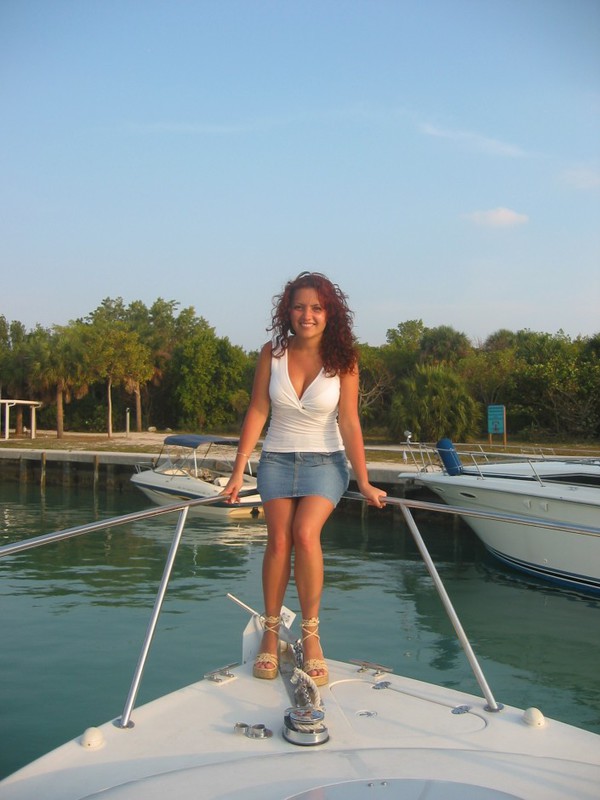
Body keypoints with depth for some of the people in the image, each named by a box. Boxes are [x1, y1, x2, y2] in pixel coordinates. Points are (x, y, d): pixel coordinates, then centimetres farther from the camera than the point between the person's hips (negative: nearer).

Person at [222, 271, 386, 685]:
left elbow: (349, 424, -9)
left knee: (306, 533, -21)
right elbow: (257, 413, -2)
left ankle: (311, 635, -6)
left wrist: (364, 483, -11)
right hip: (277, 460, 2)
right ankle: (271, 632, 6)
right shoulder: (272, 353, -4)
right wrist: (238, 471, -4)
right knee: (279, 539, -11)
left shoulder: (343, 360, -9)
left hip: (325, 461, -2)